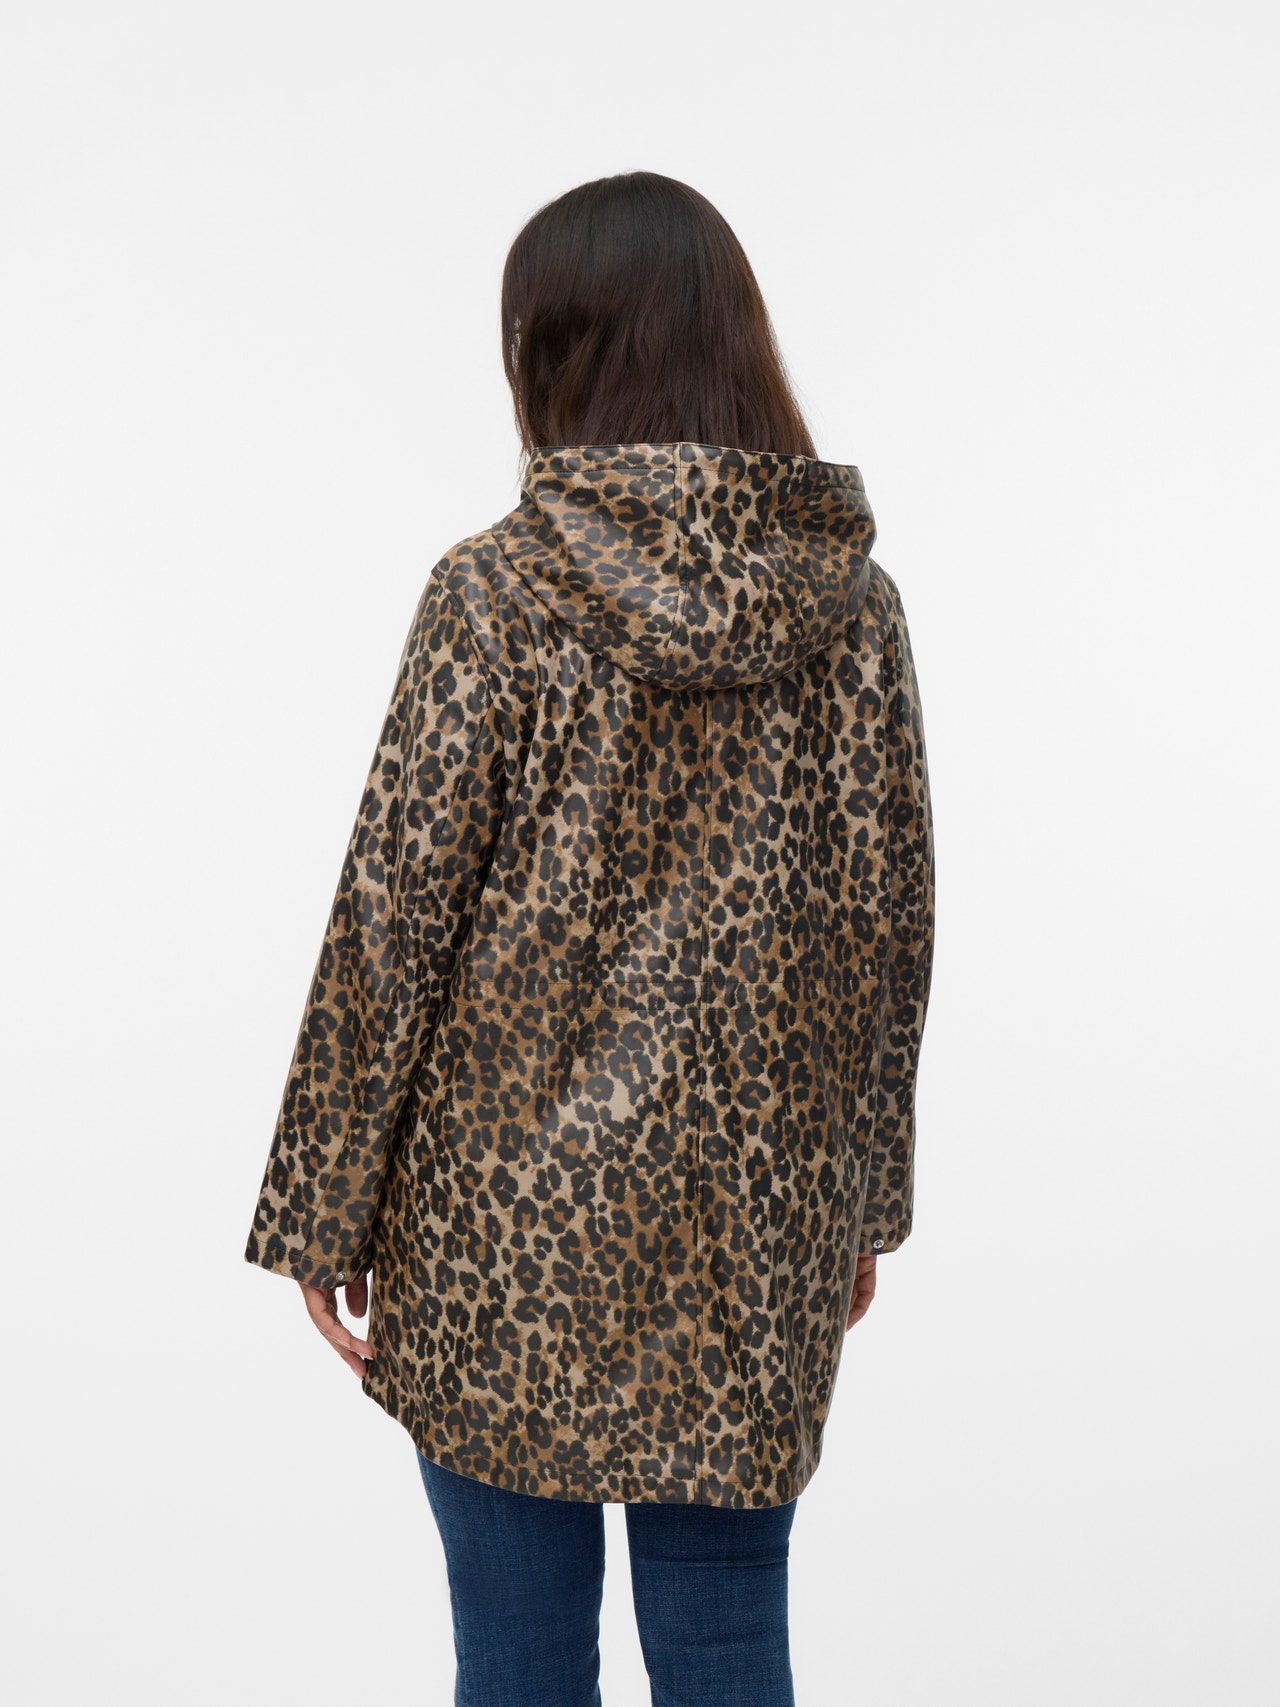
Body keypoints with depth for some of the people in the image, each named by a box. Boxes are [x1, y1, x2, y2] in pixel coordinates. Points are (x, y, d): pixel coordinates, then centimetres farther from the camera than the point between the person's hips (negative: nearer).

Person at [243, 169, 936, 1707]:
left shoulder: (499, 591, -11)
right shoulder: (852, 598, -1)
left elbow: (395, 918, -10)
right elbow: (893, 927, 3)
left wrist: (323, 1218, -1)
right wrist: (867, 1198, 15)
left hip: (511, 1217, -3)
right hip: (756, 1229, 3)